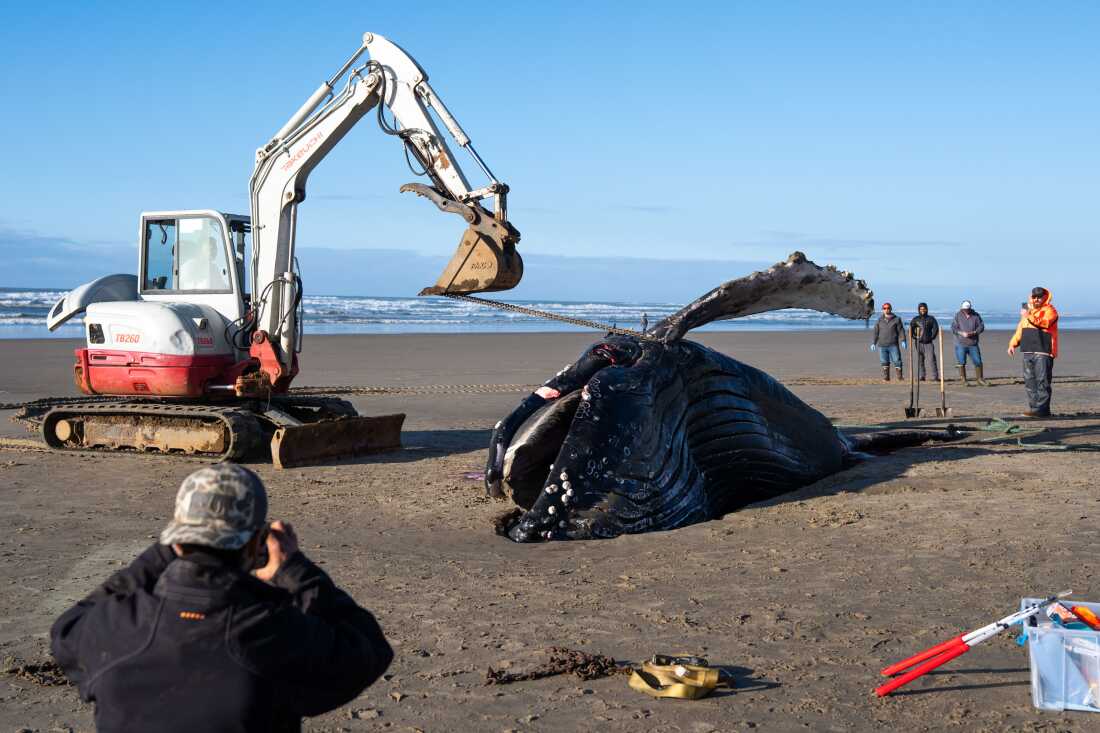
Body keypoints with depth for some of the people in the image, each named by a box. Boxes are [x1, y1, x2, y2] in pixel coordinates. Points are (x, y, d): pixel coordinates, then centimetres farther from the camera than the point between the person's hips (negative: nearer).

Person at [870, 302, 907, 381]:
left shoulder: (896, 319, 5)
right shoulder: (879, 320, 11)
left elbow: (901, 331, 0)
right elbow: (875, 332, 10)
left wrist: (903, 341, -12)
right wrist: (873, 343, 3)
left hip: (893, 345, -2)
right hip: (882, 345, 2)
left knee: (897, 361, -5)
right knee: (884, 362, 3)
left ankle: (899, 377, 2)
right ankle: (886, 377, 8)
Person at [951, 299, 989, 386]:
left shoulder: (976, 315, 4)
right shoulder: (958, 316, -1)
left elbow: (981, 326, 2)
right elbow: (953, 328, -4)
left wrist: (974, 332, -16)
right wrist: (962, 333, -19)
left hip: (973, 344, 2)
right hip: (961, 343, -1)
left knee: (978, 362, 2)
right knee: (961, 362, 0)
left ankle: (980, 379, 14)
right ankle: (964, 380, 11)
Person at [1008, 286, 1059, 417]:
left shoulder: (1050, 311, -2)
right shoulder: (1028, 310, 22)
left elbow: (1043, 323, -22)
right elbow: (1020, 329, 27)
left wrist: (1029, 316, -29)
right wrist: (1013, 344, 17)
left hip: (1043, 352, -8)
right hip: (1028, 351, 8)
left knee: (1042, 381, -11)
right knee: (1029, 381, 8)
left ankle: (1041, 409, -13)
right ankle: (1034, 408, 14)